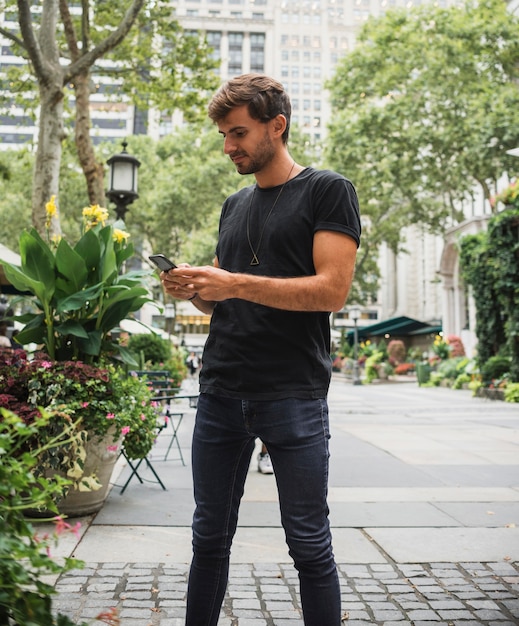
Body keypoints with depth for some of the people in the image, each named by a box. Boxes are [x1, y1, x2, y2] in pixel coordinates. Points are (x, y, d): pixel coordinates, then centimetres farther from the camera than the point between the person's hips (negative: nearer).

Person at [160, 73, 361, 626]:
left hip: (292, 398, -5)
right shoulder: (234, 206, 19)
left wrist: (236, 283, -17)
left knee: (309, 543, 4)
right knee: (210, 535, 14)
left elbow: (331, 290, -12)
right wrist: (192, 290, 0)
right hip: (221, 393, 6)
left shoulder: (327, 190, 0)